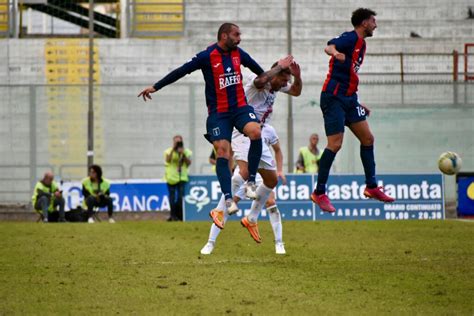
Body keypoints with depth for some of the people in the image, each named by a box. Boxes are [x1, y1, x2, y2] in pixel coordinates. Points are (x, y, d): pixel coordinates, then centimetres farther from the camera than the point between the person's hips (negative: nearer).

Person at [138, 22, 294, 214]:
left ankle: (251, 182, -16)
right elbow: (181, 72, -6)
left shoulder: (238, 54, 7)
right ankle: (228, 199, -10)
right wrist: (155, 87, -6)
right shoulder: (207, 56, -9)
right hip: (218, 112, -3)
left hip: (240, 107, 3)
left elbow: (261, 75, 25)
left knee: (255, 132, -26)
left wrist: (279, 67, 27)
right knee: (222, 151, -13)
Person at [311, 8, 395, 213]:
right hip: (334, 98, -10)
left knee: (367, 138, 8)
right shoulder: (350, 38, -9)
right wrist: (335, 53, -54)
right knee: (335, 144, -12)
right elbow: (329, 47, -30)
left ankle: (371, 187, 16)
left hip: (348, 98, 10)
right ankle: (319, 193, -4)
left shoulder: (360, 43, 19)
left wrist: (356, 103, 30)